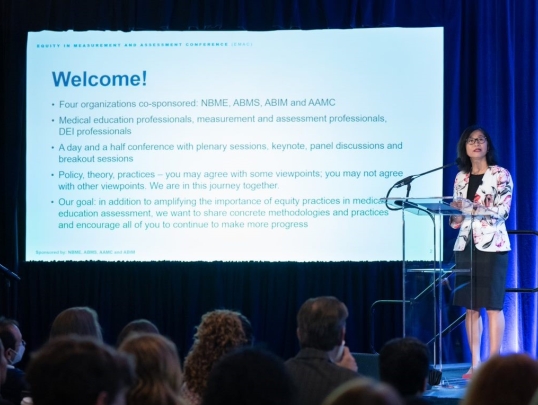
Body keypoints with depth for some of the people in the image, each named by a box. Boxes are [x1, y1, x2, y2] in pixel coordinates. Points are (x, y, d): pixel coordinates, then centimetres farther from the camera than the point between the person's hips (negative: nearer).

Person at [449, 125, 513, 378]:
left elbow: (502, 210, -11)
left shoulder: (500, 175, 0)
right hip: (466, 245, 5)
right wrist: (455, 215, -7)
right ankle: (474, 364, 7)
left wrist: (472, 207, -21)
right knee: (470, 306, 3)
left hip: (492, 245, -5)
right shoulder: (460, 178, 13)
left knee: (493, 305, -6)